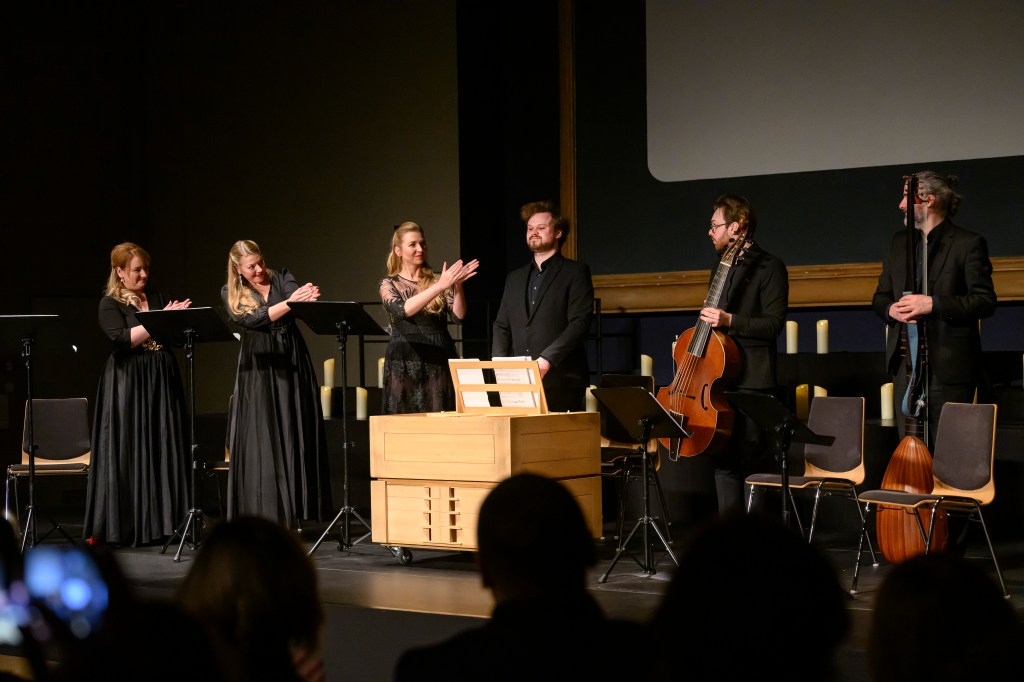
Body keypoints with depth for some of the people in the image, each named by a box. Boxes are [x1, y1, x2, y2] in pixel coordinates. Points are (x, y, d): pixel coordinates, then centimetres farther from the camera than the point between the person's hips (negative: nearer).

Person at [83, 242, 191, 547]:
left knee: (164, 451, 2)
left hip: (161, 383, 5)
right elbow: (123, 339, -16)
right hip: (128, 384, -5)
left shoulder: (158, 299, 13)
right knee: (127, 453, -3)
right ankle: (122, 527, 2)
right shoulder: (110, 304, -1)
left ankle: (161, 522, 5)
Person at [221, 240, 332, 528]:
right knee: (260, 443, -3)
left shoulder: (282, 278, 5)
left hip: (291, 367, 1)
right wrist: (289, 303, -29)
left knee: (294, 439, -1)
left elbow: (296, 294, -16)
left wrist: (307, 298, -41)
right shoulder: (231, 293, 2)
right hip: (258, 372, -1)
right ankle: (263, 515, -1)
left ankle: (290, 514, 2)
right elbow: (252, 320, -15)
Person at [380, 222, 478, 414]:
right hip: (405, 364, -2)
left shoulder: (437, 279, 10)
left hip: (439, 362, 2)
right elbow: (403, 310, -17)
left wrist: (457, 286, -22)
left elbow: (459, 314, -3)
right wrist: (440, 286, -26)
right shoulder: (389, 284, 4)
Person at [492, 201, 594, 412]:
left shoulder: (576, 272, 3)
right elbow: (501, 326, 18)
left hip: (560, 380, -4)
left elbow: (580, 324, -8)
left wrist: (547, 359, -19)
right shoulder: (515, 277, 21)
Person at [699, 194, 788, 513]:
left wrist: (729, 320, -23)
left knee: (751, 465, -6)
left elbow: (773, 324, -14)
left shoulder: (769, 267, -7)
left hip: (752, 382, -8)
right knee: (724, 462, 8)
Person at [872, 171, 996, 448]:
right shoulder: (900, 242, 16)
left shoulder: (968, 243, -3)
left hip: (948, 365, -6)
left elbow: (985, 300, -10)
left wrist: (933, 303, -19)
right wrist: (891, 309, -4)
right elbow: (880, 297, 20)